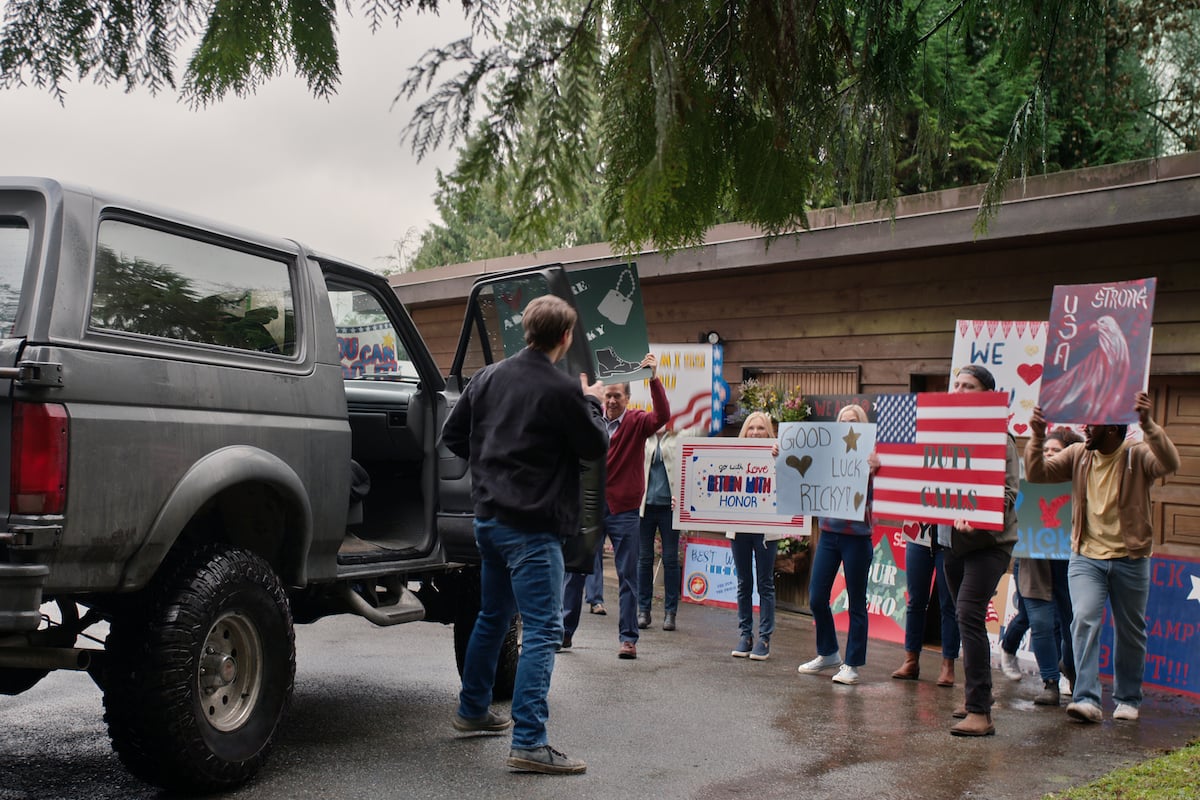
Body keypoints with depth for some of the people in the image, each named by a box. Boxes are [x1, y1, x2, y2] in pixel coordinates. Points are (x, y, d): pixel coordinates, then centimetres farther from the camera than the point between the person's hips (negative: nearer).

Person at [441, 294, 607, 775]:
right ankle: (528, 743, -9)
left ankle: (472, 711, 36)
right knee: (542, 630, -6)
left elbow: (452, 435, 11)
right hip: (532, 526, -8)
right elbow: (595, 447, -3)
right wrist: (592, 404, 12)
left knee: (492, 616, 23)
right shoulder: (561, 391, -16)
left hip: (489, 516, 8)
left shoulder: (489, 377, 5)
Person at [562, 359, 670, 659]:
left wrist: (654, 378, -29)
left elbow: (662, 415, -19)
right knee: (574, 570, 7)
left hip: (624, 511, -2)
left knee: (627, 576, 3)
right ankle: (564, 631, 17)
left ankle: (628, 638, 8)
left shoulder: (637, 422, -1)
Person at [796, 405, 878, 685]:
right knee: (816, 598, 8)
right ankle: (827, 653, 27)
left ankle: (852, 664, 14)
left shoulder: (868, 456, -4)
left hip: (857, 537, -4)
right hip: (828, 534, 4)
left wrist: (875, 469, -34)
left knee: (856, 603, 4)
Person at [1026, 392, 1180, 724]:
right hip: (1086, 556, 2)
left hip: (1130, 559, -1)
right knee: (1085, 620, -16)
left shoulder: (1137, 455, -9)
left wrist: (1148, 425, -41)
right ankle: (1087, 699, -20)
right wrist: (1037, 436, -18)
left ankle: (1127, 699, 28)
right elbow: (1037, 473, -4)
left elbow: (1169, 463, -28)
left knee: (1131, 631, 11)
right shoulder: (1078, 455, 2)